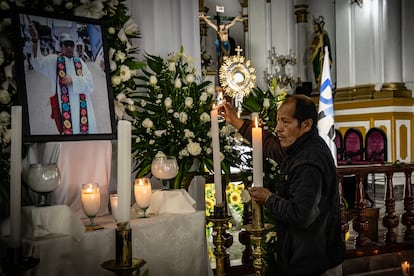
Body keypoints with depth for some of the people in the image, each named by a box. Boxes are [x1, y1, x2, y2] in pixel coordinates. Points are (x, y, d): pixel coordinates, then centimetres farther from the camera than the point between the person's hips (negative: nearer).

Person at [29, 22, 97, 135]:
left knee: (86, 129, 0)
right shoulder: (54, 60, 7)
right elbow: (39, 62, -14)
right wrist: (35, 40, -27)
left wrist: (73, 80, -12)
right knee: (68, 130, -5)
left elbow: (89, 83, 4)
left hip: (82, 107, 3)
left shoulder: (79, 62, 13)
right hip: (65, 107, -2)